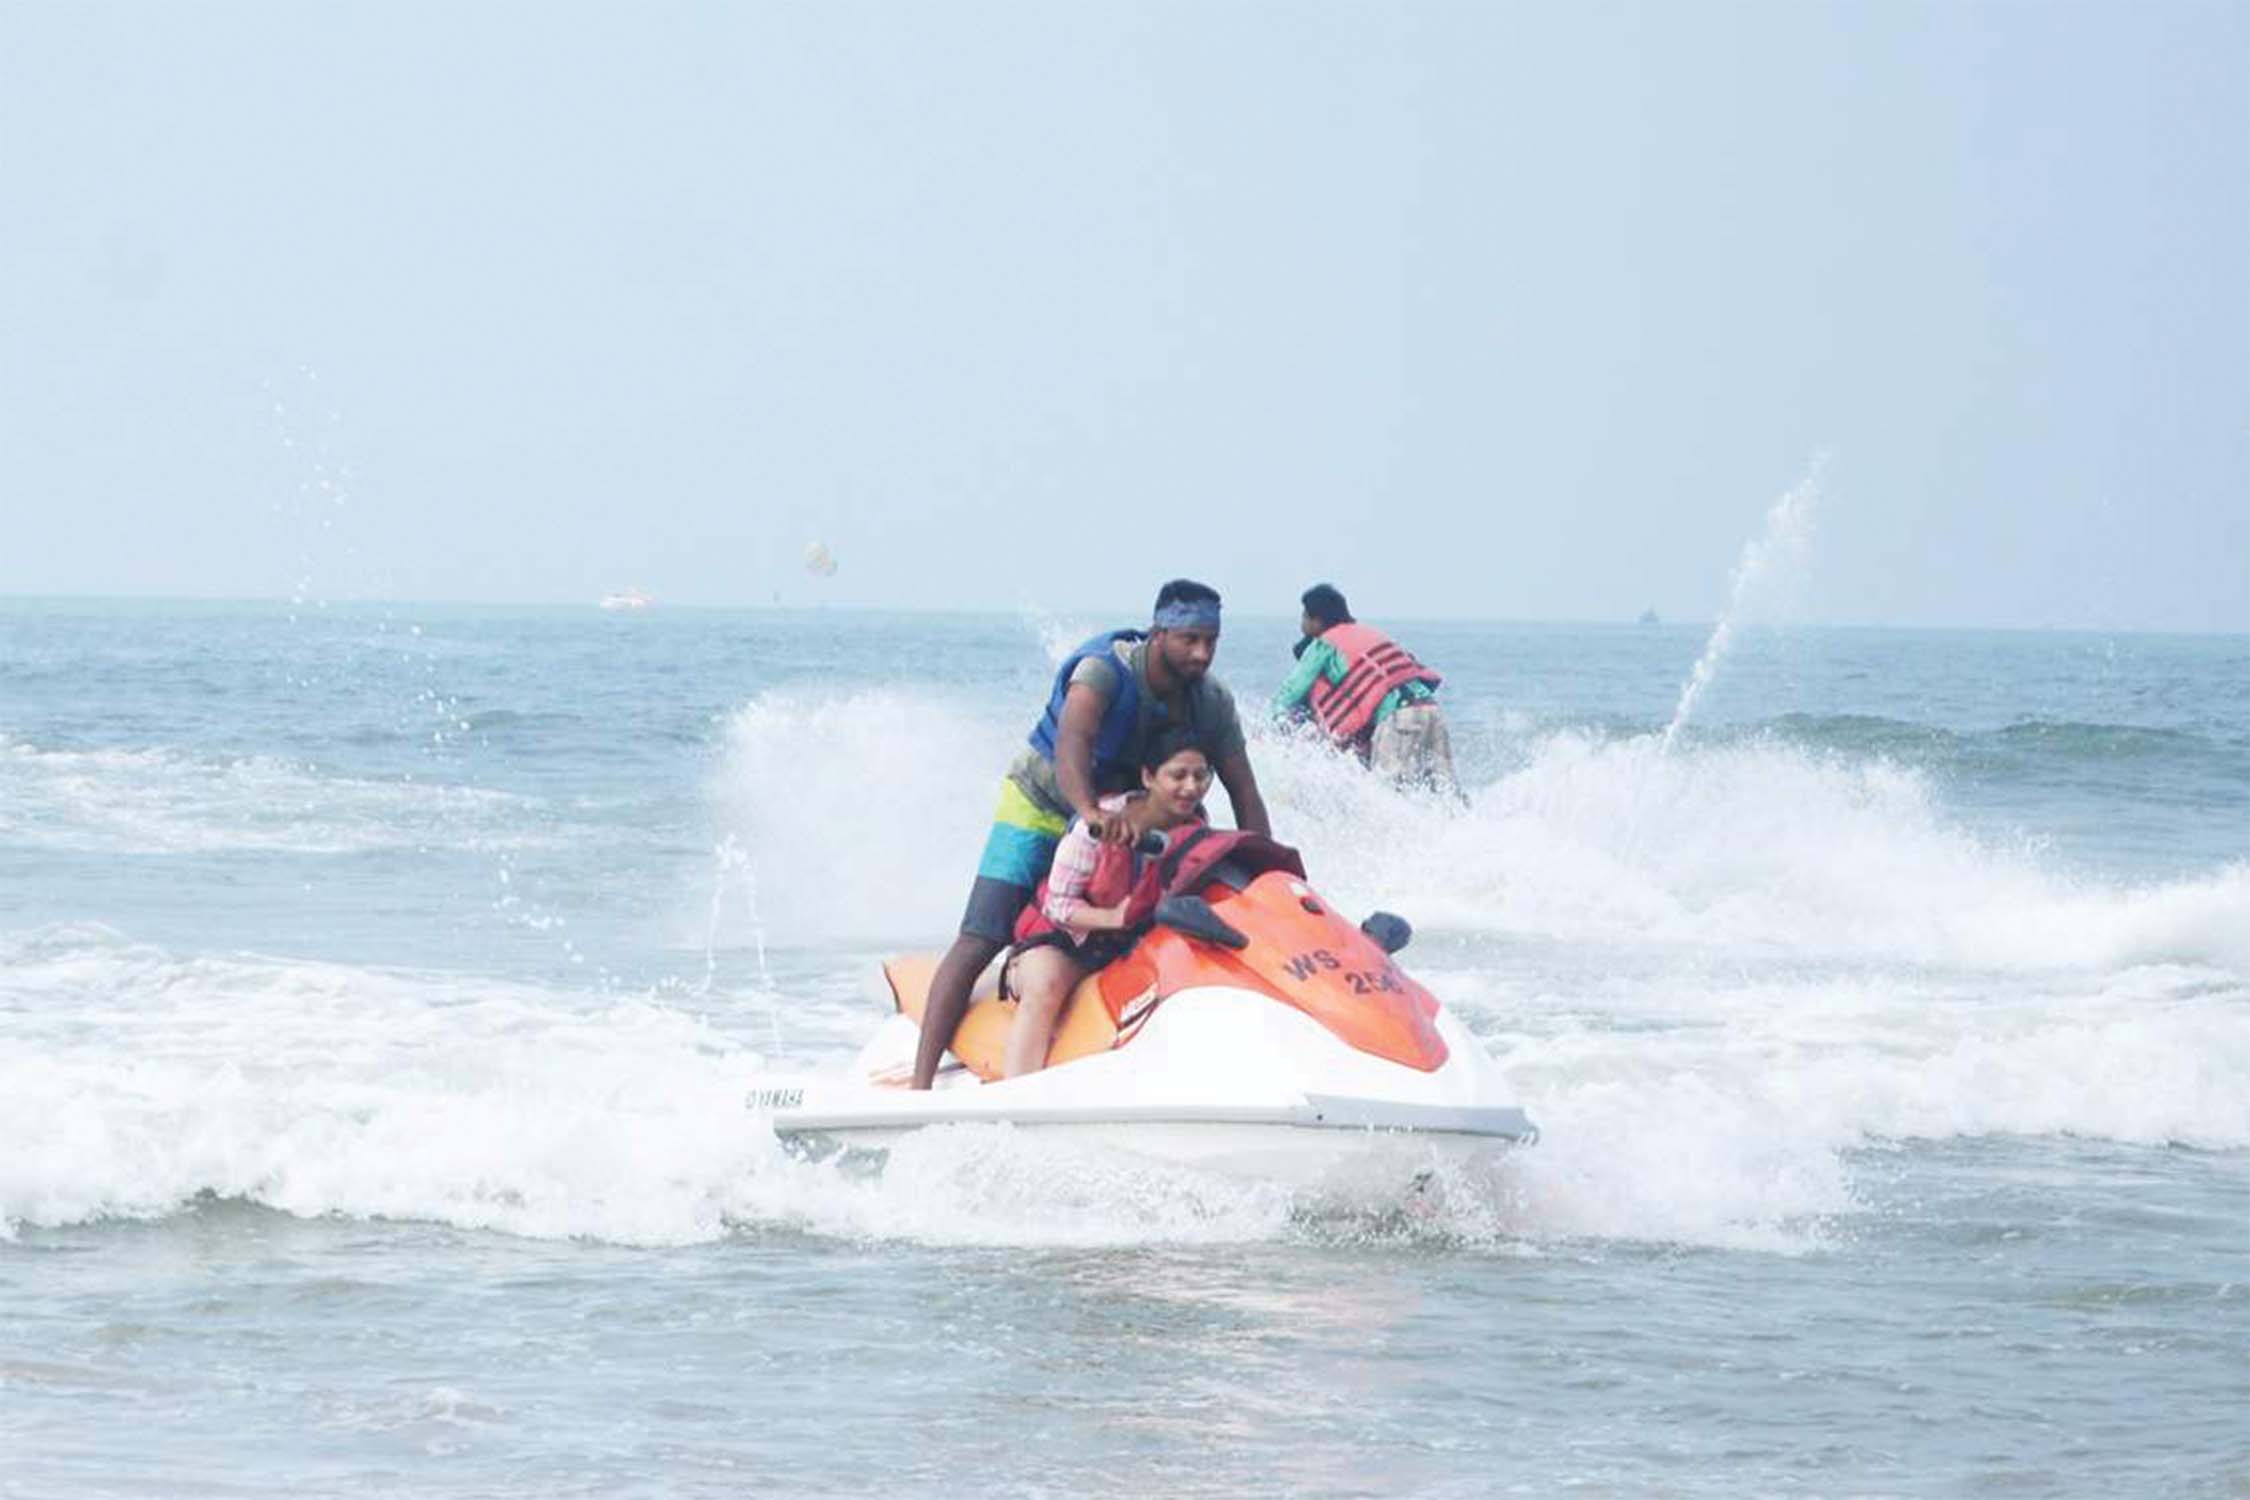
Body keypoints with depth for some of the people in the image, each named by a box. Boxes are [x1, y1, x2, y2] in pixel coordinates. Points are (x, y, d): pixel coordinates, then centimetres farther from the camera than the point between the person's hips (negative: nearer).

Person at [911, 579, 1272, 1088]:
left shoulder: (1213, 703, -11)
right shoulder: (1107, 669, -29)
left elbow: (1246, 795, -11)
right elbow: (1072, 740, -47)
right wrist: (1091, 811, -65)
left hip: (1124, 824, 6)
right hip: (1040, 811, -6)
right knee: (979, 942, -16)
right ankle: (921, 1081, -23)